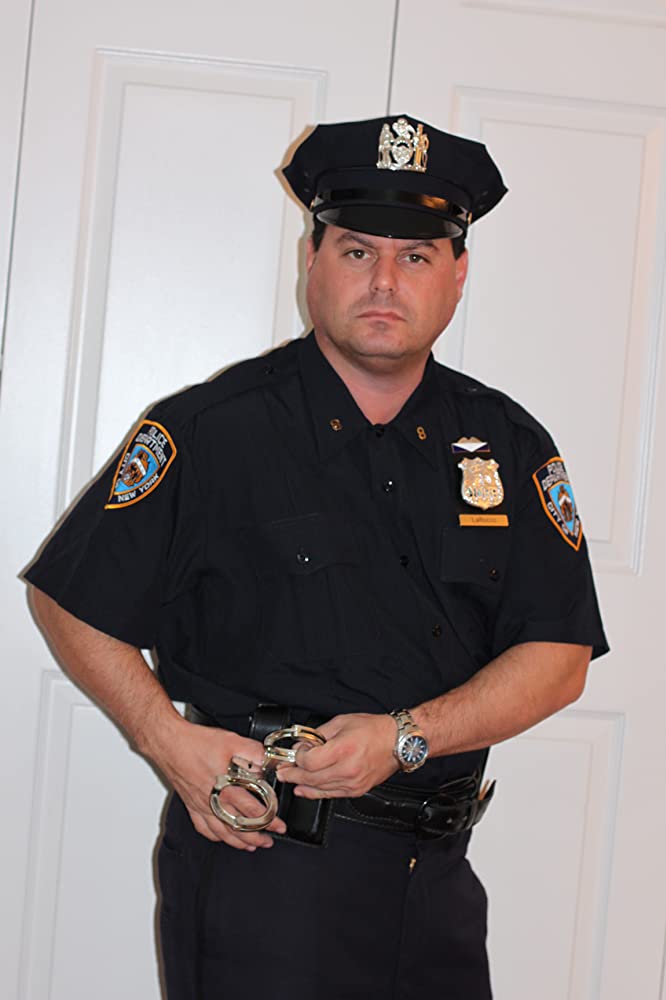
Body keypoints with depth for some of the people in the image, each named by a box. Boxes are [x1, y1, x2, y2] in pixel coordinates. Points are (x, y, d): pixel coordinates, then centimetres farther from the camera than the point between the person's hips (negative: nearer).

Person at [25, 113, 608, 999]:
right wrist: (171, 743, -13)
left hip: (436, 873, 4)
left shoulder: (510, 445, 4)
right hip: (259, 865, -4)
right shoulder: (213, 429, -6)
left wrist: (404, 737, -13)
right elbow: (69, 600, -1)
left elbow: (560, 657, 1)